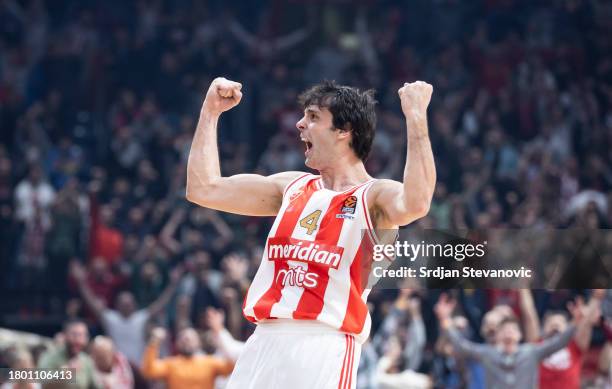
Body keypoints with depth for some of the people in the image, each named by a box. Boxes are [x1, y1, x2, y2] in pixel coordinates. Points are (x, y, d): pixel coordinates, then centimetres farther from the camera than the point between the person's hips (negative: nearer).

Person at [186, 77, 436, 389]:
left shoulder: (374, 196, -1)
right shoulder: (292, 187, 19)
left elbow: (416, 204, -25)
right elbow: (203, 189, 23)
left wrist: (415, 117, -23)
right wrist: (210, 111, 24)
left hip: (325, 348, -6)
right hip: (263, 344, 6)